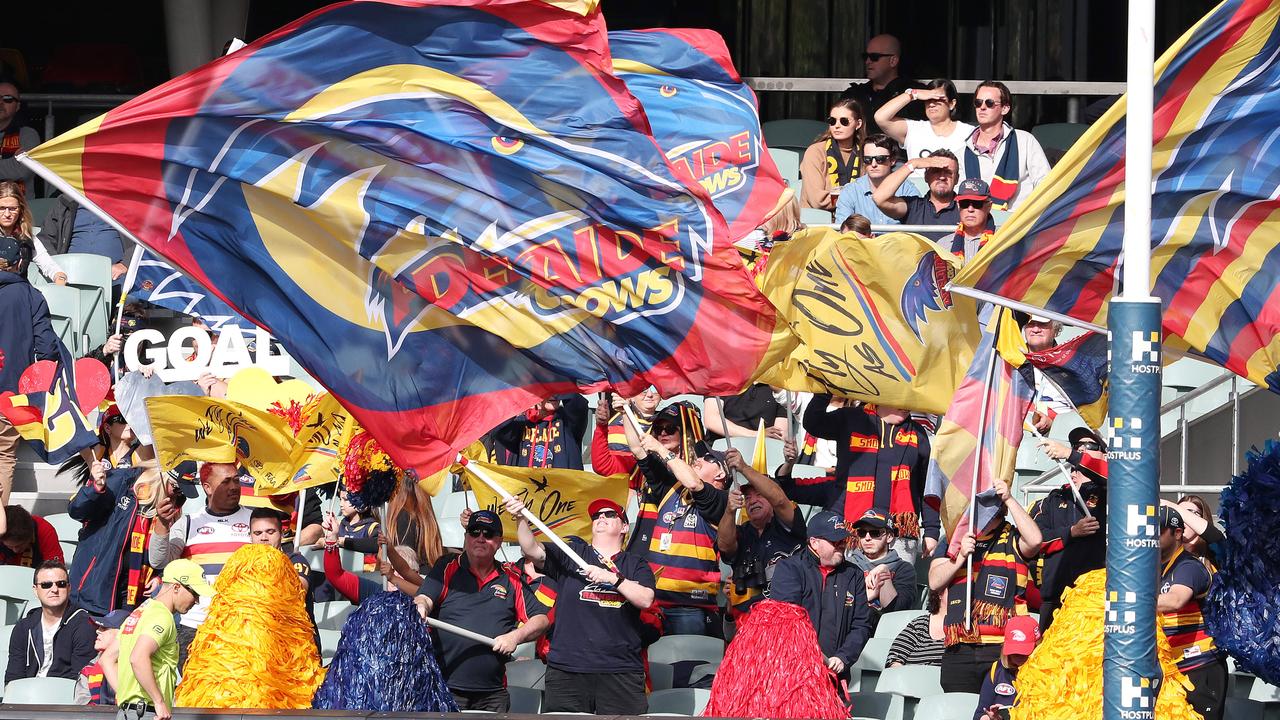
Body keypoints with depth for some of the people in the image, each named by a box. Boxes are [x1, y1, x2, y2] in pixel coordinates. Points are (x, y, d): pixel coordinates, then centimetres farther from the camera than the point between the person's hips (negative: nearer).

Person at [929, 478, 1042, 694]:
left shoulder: (1013, 540, 8)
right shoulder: (954, 539, 18)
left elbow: (1034, 540, -16)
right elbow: (934, 581, 9)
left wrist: (1009, 499, -11)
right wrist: (961, 557, -8)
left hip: (1003, 648, -3)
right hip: (959, 650, 4)